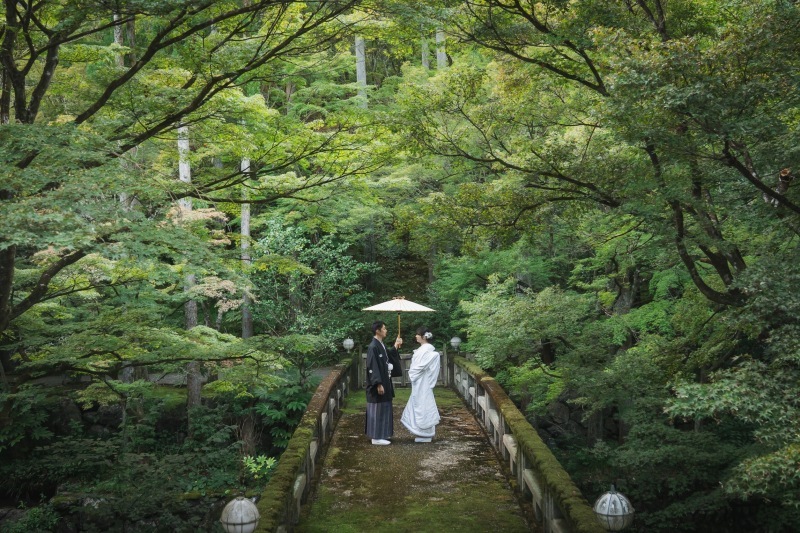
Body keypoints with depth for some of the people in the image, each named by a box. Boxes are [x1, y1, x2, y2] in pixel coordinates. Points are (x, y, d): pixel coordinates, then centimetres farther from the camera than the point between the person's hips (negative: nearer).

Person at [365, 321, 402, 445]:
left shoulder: (382, 345, 9)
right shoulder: (373, 347, -19)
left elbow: (388, 358, 25)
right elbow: (372, 367, -22)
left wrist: (396, 346, 24)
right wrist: (378, 384, -24)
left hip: (384, 382, 10)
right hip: (379, 384, -10)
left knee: (384, 409, 16)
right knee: (377, 409, -2)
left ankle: (382, 434, 25)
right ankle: (376, 437, 5)